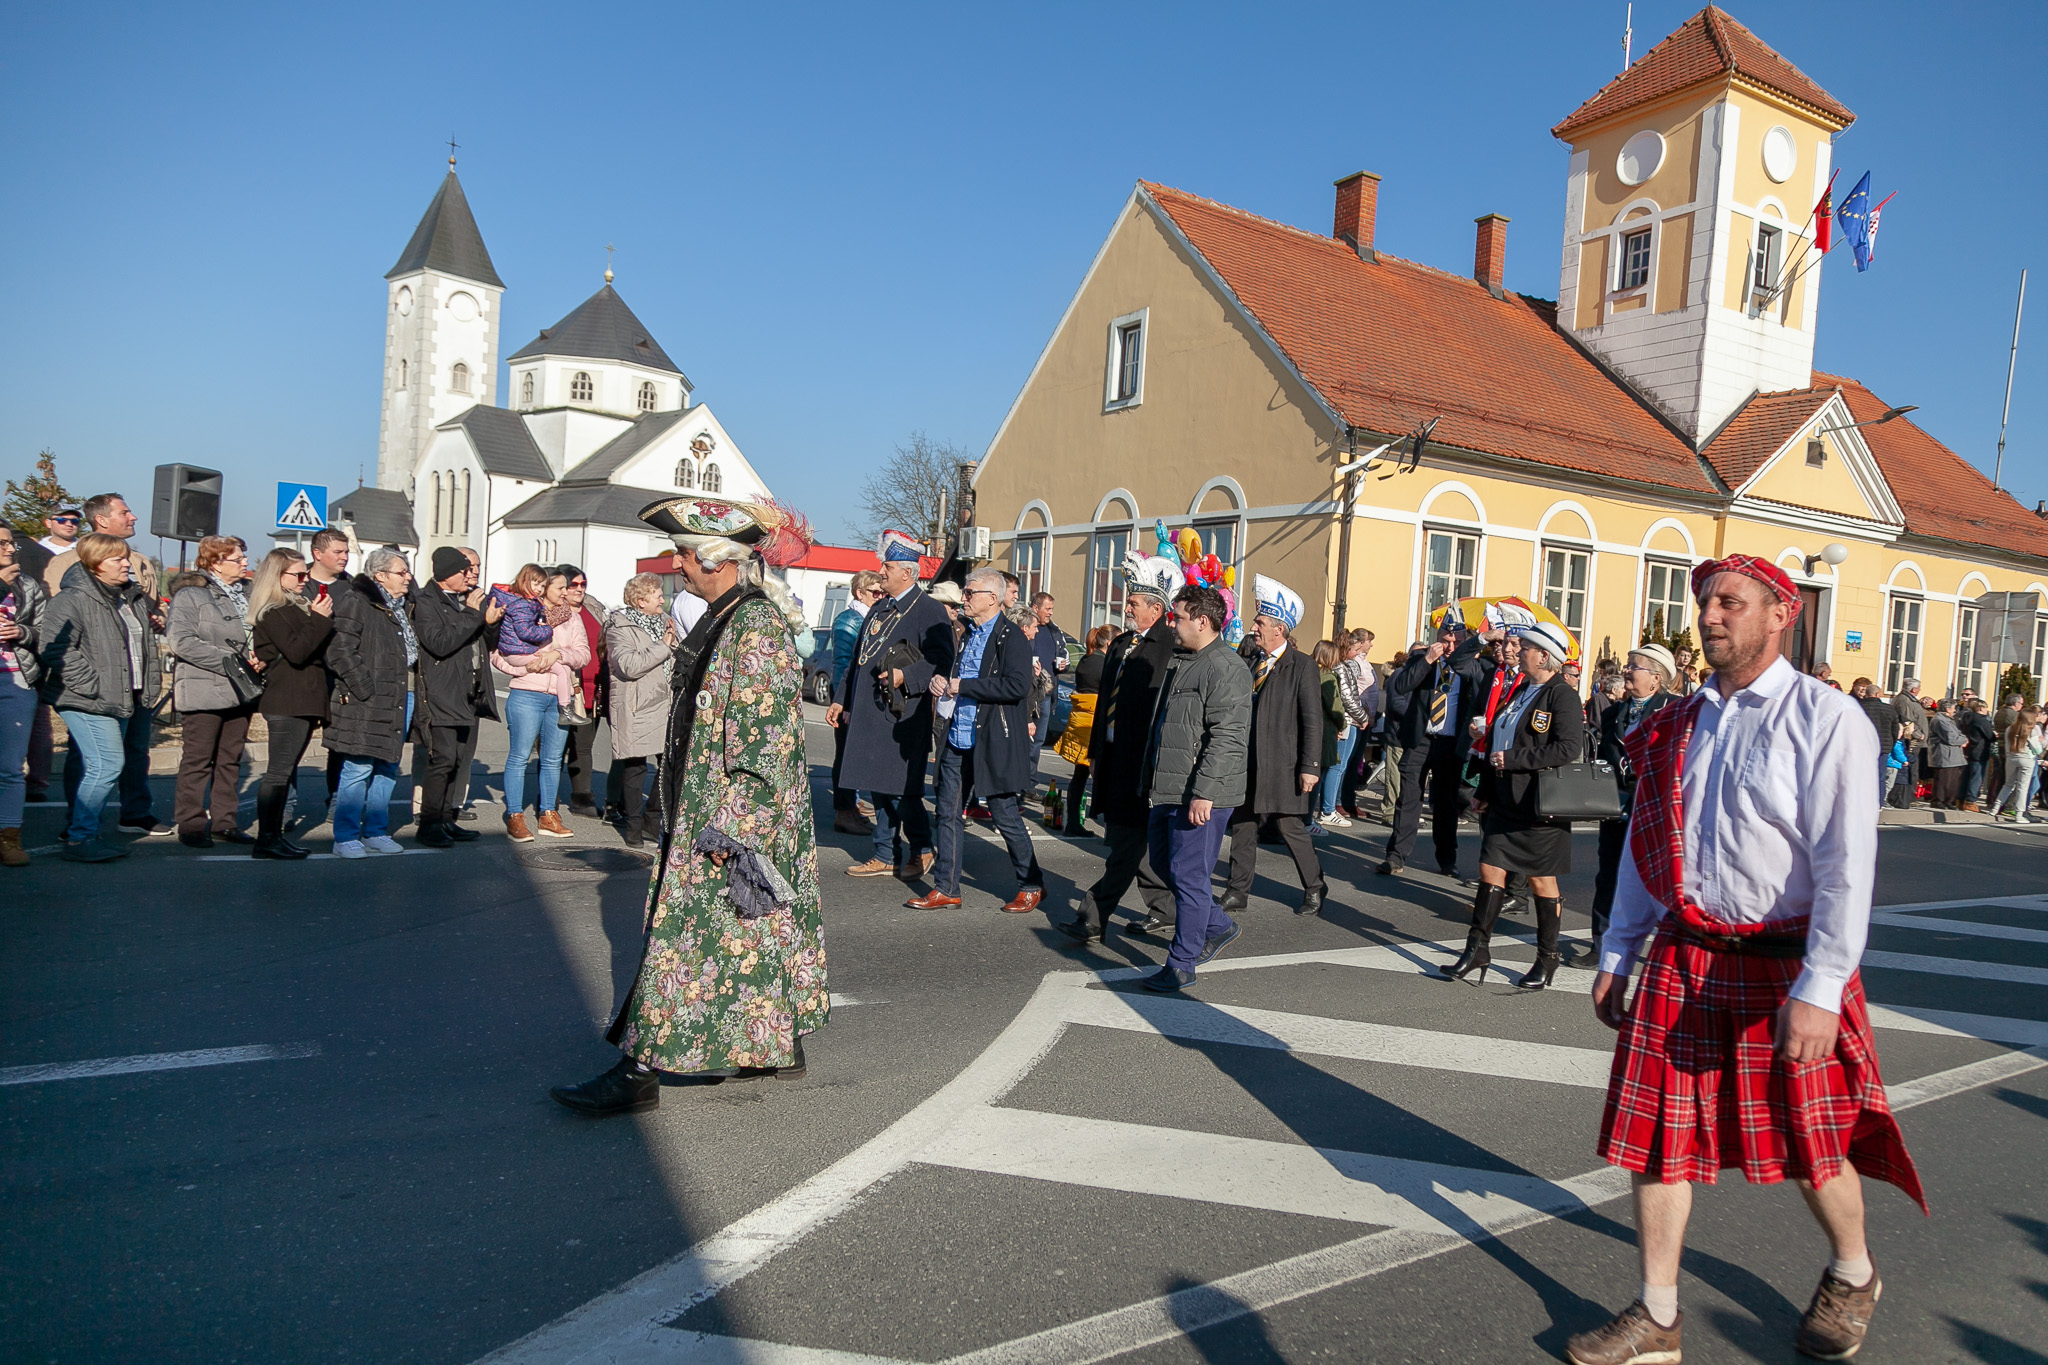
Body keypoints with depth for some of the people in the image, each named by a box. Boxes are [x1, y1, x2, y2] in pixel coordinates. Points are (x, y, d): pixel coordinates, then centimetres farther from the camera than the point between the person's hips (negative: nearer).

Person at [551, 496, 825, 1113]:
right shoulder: (727, 617, 13)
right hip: (706, 805, 10)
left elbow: (761, 736, -22)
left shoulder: (757, 627, -18)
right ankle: (778, 1045, 28)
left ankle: (642, 1071, 4)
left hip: (733, 811, -10)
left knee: (690, 931, -4)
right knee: (758, 928, 16)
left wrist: (728, 827, -22)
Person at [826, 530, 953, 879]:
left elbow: (941, 662, -14)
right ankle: (885, 856, 22)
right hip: (869, 716, 8)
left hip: (903, 718, -8)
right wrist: (841, 700, 21)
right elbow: (859, 658, 23)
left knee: (901, 791, -4)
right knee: (878, 790, 12)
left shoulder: (929, 611, -8)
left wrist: (905, 676, -25)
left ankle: (922, 851, 14)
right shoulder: (879, 609, 18)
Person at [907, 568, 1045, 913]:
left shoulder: (1011, 636, -11)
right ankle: (946, 889, 18)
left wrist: (962, 687, -18)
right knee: (948, 813, 8)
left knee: (1006, 817, 2)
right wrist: (939, 681, 3)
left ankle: (1032, 885, 19)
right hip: (957, 739, 8)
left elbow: (1017, 686, -23)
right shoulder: (967, 632, 14)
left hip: (994, 743, -8)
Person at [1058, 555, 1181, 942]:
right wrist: (1095, 753, 19)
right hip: (1115, 760, 9)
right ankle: (1162, 910, 29)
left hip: (1144, 762, -9)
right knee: (1136, 841, 16)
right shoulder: (1119, 645, 14)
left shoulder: (1171, 649, -13)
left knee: (1127, 844, -3)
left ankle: (1093, 918, 0)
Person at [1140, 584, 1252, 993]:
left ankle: (1181, 966, 7)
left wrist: (1203, 792, -25)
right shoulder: (1181, 661, 16)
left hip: (1201, 795, -10)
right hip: (1170, 790, 10)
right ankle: (1217, 925, 35)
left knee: (1188, 874, -3)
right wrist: (1155, 782, 24)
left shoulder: (1225, 668, -16)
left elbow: (1227, 738, -22)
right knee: (1163, 863, 18)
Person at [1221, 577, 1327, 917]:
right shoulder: (1254, 663, 11)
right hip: (1248, 766, 6)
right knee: (1242, 827, 8)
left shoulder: (1302, 666, -8)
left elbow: (1313, 721, -11)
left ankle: (1314, 889, 21)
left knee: (1291, 827, 2)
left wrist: (1310, 767, -15)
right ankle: (1239, 892, 18)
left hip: (1283, 767, -6)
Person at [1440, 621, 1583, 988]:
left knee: (1542, 880, 4)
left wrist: (1513, 759, -20)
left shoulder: (1563, 696, -11)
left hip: (1539, 807, -7)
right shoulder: (1521, 691, 14)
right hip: (1506, 803, 8)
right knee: (1490, 871, 6)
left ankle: (1547, 958, 19)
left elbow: (1569, 748, -23)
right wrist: (1485, 793, 16)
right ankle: (1477, 949, 13)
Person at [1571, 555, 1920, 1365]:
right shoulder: (1675, 729, 8)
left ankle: (1853, 1277, 42)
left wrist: (1819, 989, -22)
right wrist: (1617, 956, 13)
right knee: (1658, 1131, 6)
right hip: (1681, 963, 5)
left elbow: (1846, 865, -16)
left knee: (1810, 1144, 12)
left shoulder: (1825, 719, -9)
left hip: (1782, 967, -5)